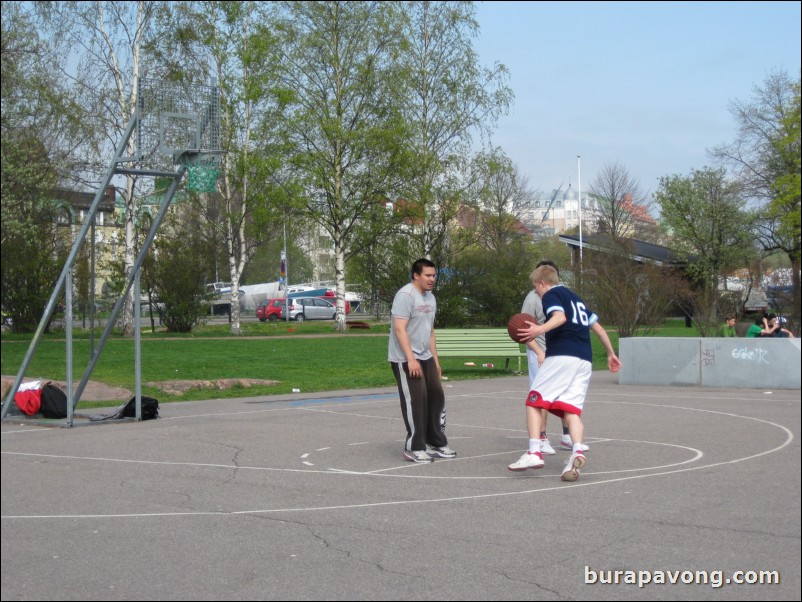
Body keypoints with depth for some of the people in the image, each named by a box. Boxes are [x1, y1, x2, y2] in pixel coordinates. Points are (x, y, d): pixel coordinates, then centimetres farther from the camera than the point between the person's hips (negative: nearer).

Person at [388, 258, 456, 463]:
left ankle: (436, 443, 19)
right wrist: (411, 359, -24)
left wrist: (435, 360, 19)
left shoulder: (430, 297, 15)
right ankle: (414, 448, 2)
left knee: (436, 397, 9)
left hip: (426, 358, 9)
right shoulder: (405, 295, -14)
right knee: (415, 401, -7)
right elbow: (400, 329, -20)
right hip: (405, 360, -9)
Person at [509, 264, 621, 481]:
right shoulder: (575, 297, 28)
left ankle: (534, 452, -11)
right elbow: (597, 327, 30)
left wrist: (540, 329, -33)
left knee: (534, 401, 0)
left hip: (562, 356, -7)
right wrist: (611, 353, 38)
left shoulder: (551, 295, 5)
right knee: (572, 410, 1)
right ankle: (577, 451, -24)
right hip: (585, 360, 7)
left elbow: (560, 317, -17)